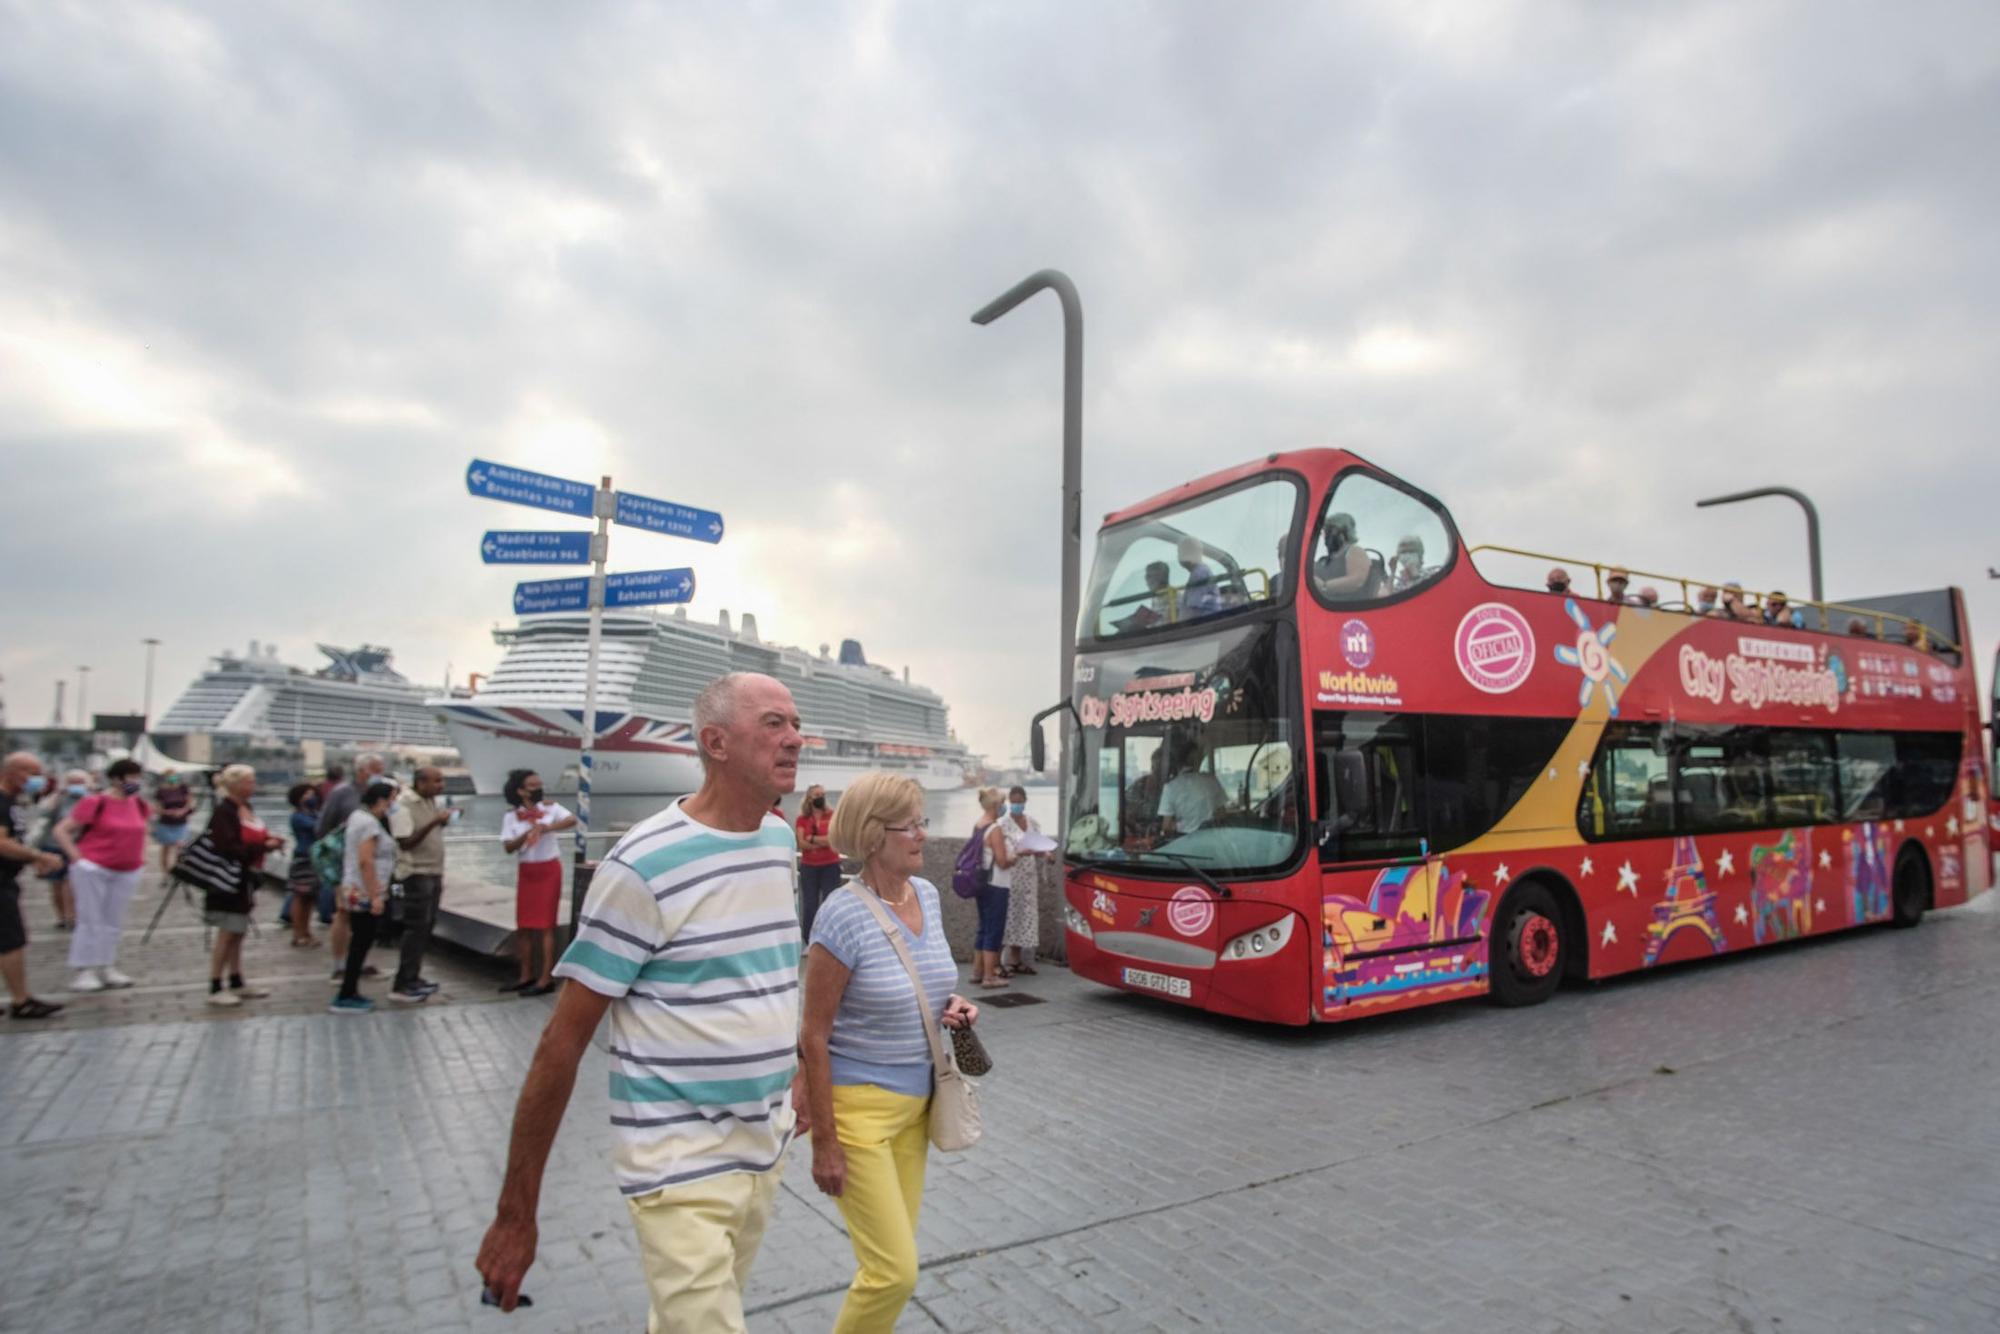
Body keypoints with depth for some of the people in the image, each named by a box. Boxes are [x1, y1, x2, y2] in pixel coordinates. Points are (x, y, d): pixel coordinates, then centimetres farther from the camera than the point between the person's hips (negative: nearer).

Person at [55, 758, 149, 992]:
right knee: (90, 920, -1)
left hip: (127, 871, 6)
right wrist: (76, 858, -15)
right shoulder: (95, 802, -14)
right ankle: (84, 971, 7)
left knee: (113, 921, 11)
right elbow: (61, 831, -11)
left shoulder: (139, 803, 4)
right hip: (92, 868, -6)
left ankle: (107, 967, 20)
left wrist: (141, 856, 12)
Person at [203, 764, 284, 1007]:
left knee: (238, 933, 15)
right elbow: (229, 849, -25)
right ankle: (215, 989, 5)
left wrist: (270, 840, 1)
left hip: (246, 879, 9)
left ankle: (237, 983, 24)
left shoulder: (247, 809, 10)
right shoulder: (224, 812, -18)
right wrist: (264, 847, -22)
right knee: (227, 935, -3)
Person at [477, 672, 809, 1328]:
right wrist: (516, 1214, -10)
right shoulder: (644, 866, -19)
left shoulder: (781, 839, 2)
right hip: (682, 1158, -6)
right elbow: (563, 1041, -14)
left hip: (767, 1145, 6)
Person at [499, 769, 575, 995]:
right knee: (524, 924, 8)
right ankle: (526, 976, 19)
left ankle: (546, 978, 0)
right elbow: (508, 847, -7)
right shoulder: (511, 815, 0)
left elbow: (572, 819, -21)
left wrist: (547, 827, -33)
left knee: (545, 924, -2)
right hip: (525, 871, 3)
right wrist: (526, 834, -23)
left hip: (548, 869, -3)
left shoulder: (550, 808, -4)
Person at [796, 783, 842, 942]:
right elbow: (802, 843, -8)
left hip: (830, 866, -1)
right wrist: (824, 842, -14)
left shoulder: (832, 817, 0)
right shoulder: (802, 819, 3)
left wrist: (812, 838, -9)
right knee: (809, 905, 6)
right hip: (809, 867, 1)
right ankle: (807, 942, 15)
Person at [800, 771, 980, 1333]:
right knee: (896, 1271, -2)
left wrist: (952, 1007, -4)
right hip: (857, 1106, -7)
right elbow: (814, 1035, -17)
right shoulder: (844, 916, -22)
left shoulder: (927, 894, 0)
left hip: (915, 1101, 7)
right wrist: (825, 1142, -15)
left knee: (892, 1260, 17)